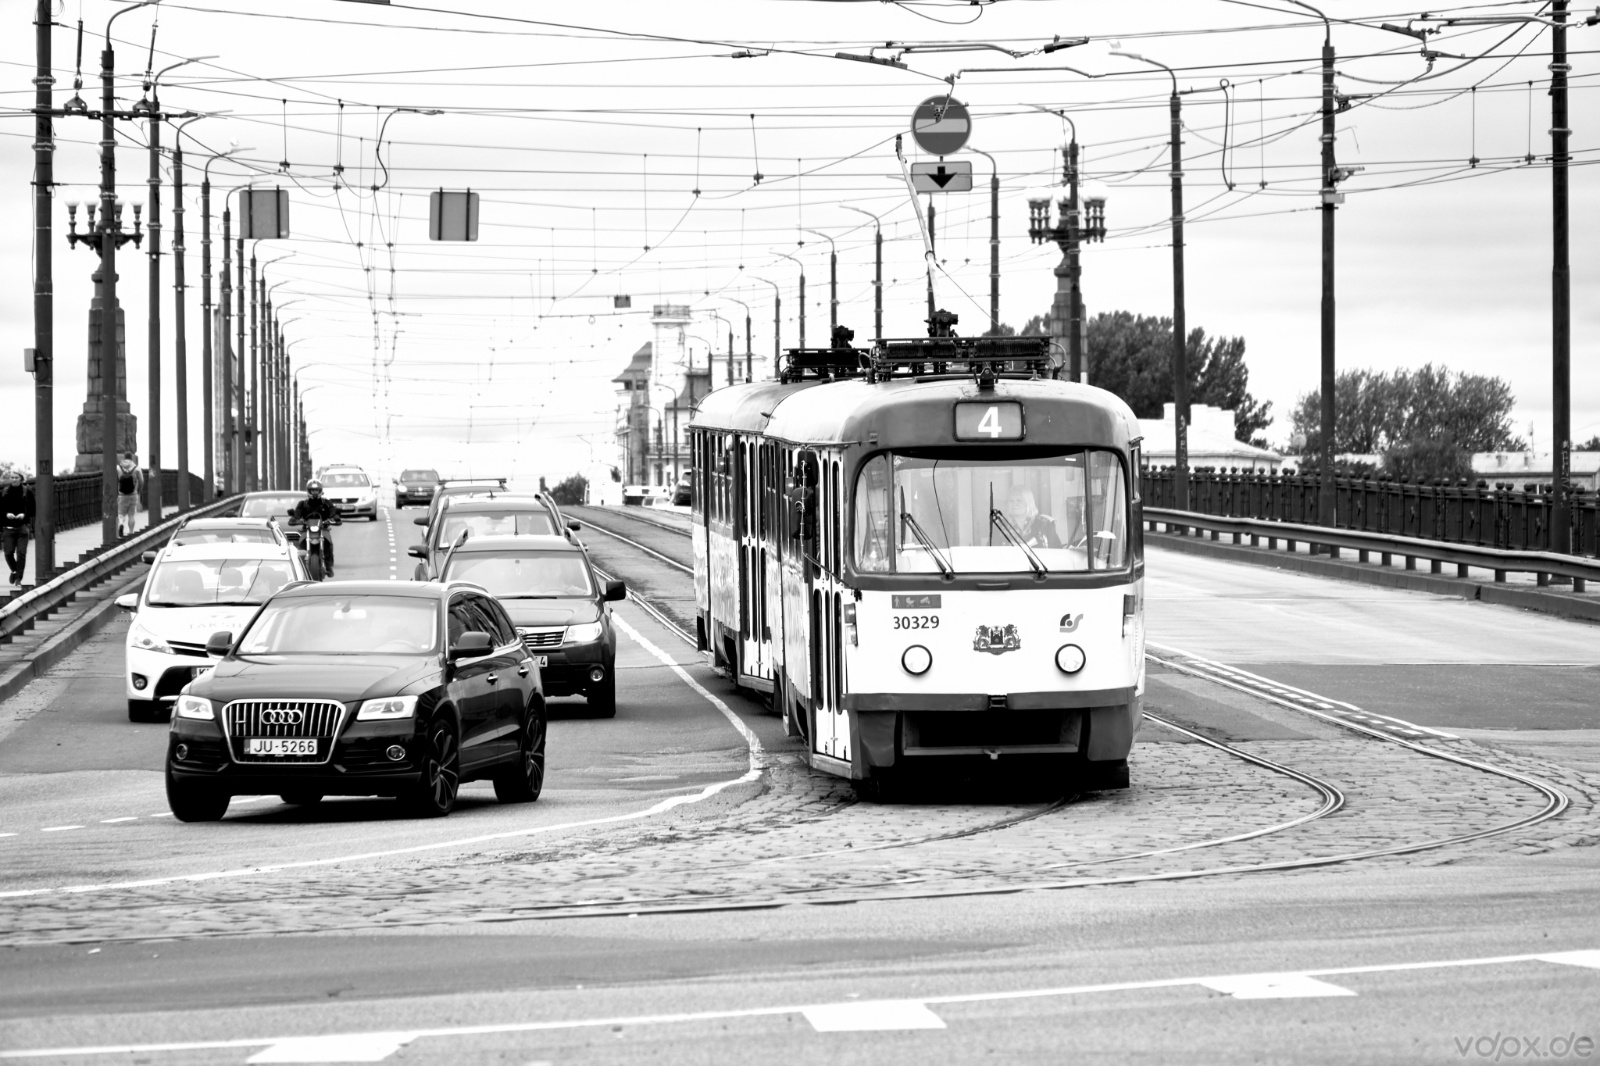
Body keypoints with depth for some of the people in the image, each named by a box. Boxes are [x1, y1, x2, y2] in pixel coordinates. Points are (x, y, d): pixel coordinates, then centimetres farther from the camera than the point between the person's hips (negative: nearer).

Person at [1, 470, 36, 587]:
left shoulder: (27, 492, 0)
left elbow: (32, 510, 3)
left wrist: (24, 515, -13)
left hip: (23, 527, -1)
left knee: (21, 553, -6)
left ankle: (18, 578, 1)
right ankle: (14, 570, 28)